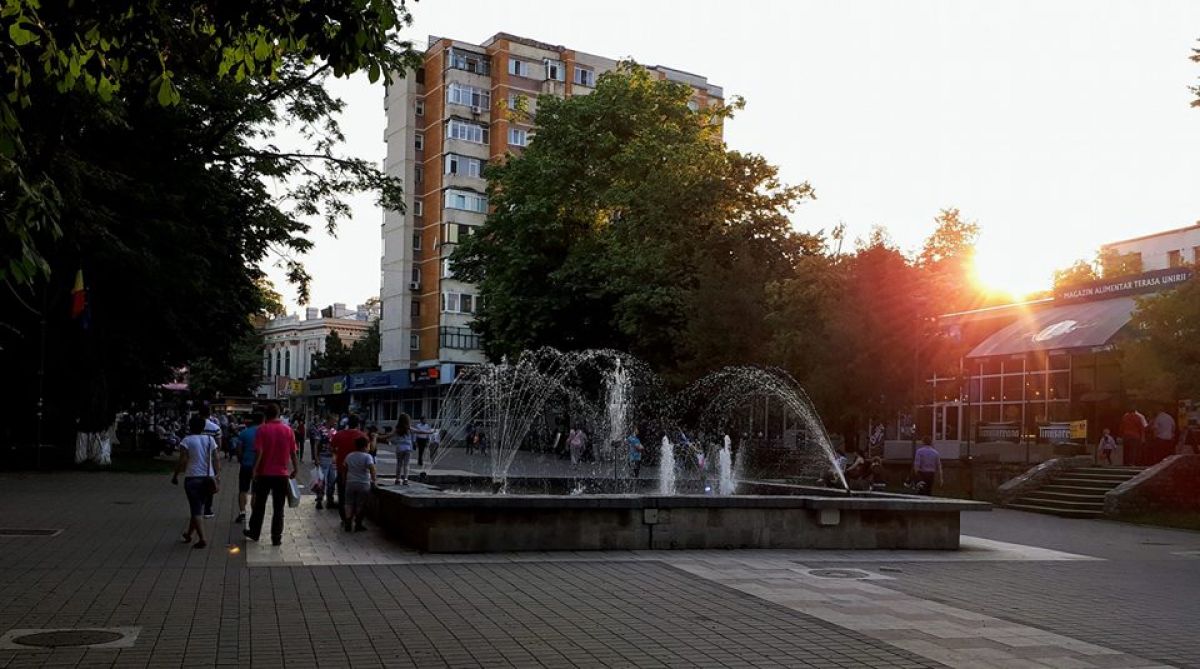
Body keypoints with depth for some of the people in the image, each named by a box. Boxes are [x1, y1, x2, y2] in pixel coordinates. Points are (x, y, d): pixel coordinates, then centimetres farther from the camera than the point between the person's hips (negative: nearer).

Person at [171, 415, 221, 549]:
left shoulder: (187, 440, -6)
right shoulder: (210, 440, 6)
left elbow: (182, 461, -11)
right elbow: (216, 459, 3)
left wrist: (175, 476, -1)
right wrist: (218, 475, 6)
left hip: (193, 478, -4)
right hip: (208, 478, 5)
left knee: (196, 510, -2)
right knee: (199, 507, 18)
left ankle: (203, 538, -12)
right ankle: (189, 534, 33)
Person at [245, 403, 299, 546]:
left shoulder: (262, 429, -8)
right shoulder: (288, 430, -1)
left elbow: (258, 452, -13)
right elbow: (293, 453, 1)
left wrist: (255, 470, -7)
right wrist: (295, 469, 11)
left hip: (264, 473, -1)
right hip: (282, 475, 1)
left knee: (259, 505, 15)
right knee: (278, 508, 6)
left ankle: (254, 532, 27)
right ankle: (276, 538, 7)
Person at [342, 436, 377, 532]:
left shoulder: (349, 456, 5)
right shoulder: (367, 457, -12)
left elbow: (345, 469, 12)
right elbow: (372, 469, -21)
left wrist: (345, 479, 23)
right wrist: (373, 480, -10)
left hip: (350, 483, 4)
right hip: (363, 484, -4)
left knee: (349, 504, 10)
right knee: (360, 505, 6)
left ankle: (347, 524, 7)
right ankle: (358, 525, 11)